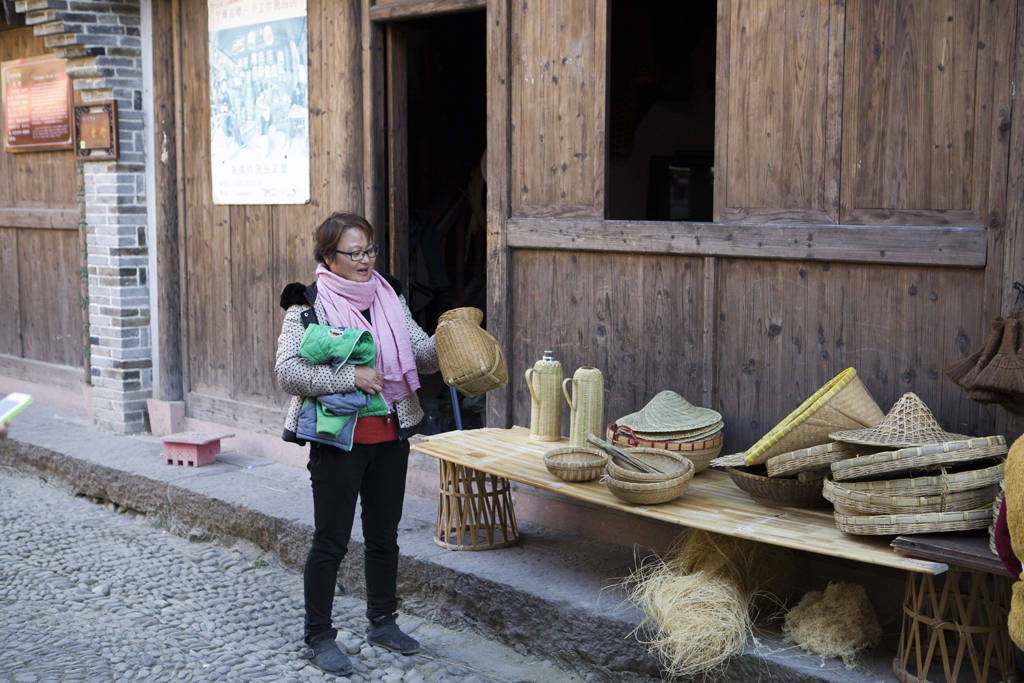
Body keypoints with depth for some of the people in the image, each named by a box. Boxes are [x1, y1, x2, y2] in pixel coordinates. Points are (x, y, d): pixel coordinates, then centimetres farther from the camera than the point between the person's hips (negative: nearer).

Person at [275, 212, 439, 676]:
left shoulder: (390, 298, 7)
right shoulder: (308, 306, -10)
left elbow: (423, 354, 2)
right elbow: (287, 371, -19)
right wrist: (350, 377, -22)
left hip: (391, 435, 5)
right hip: (338, 440, -5)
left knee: (384, 534, 16)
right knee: (331, 541, 2)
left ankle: (382, 622, 32)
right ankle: (319, 637, 16)